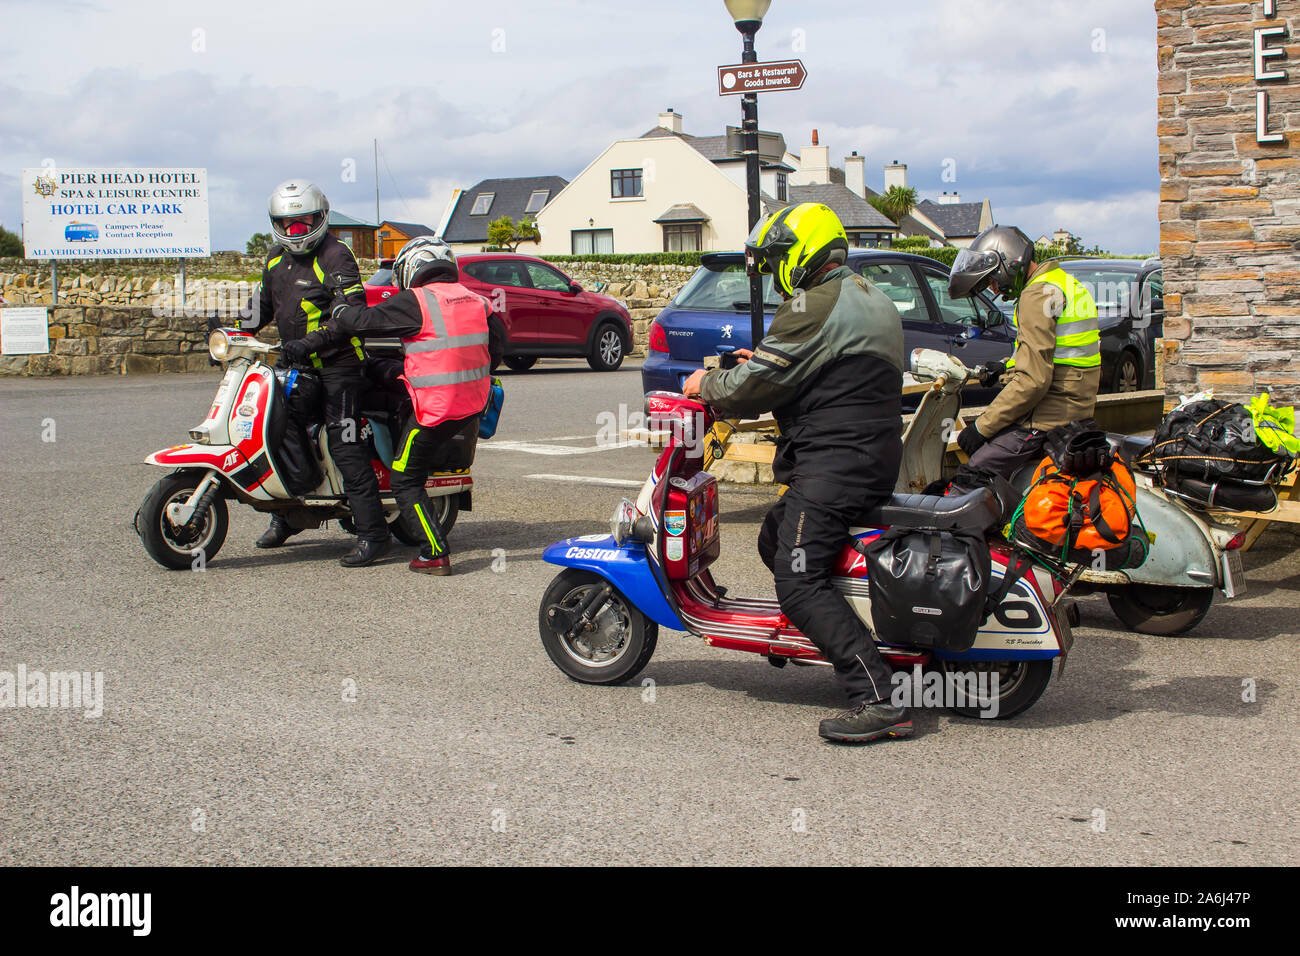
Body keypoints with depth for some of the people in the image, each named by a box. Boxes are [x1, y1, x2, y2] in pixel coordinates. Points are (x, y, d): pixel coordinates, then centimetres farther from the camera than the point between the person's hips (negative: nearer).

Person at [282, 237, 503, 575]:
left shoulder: (415, 302, -10)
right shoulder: (477, 301, 8)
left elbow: (363, 321, -7)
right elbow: (497, 348, 15)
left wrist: (340, 307, 13)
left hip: (436, 406, -7)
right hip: (476, 404, 7)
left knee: (406, 482, 4)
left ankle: (435, 553, -3)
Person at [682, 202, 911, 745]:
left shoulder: (815, 307, -13)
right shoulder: (873, 302, 19)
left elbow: (758, 386, -14)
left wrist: (706, 386, 5)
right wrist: (761, 364, 20)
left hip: (834, 462, -11)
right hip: (877, 456, 11)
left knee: (798, 582, -15)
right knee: (775, 541, 24)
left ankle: (877, 701, -22)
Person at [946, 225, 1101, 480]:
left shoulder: (1037, 296, -16)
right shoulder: (1062, 282, 16)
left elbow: (1034, 380, -22)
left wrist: (982, 427, -18)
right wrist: (1007, 366, 28)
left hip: (1049, 420, -11)